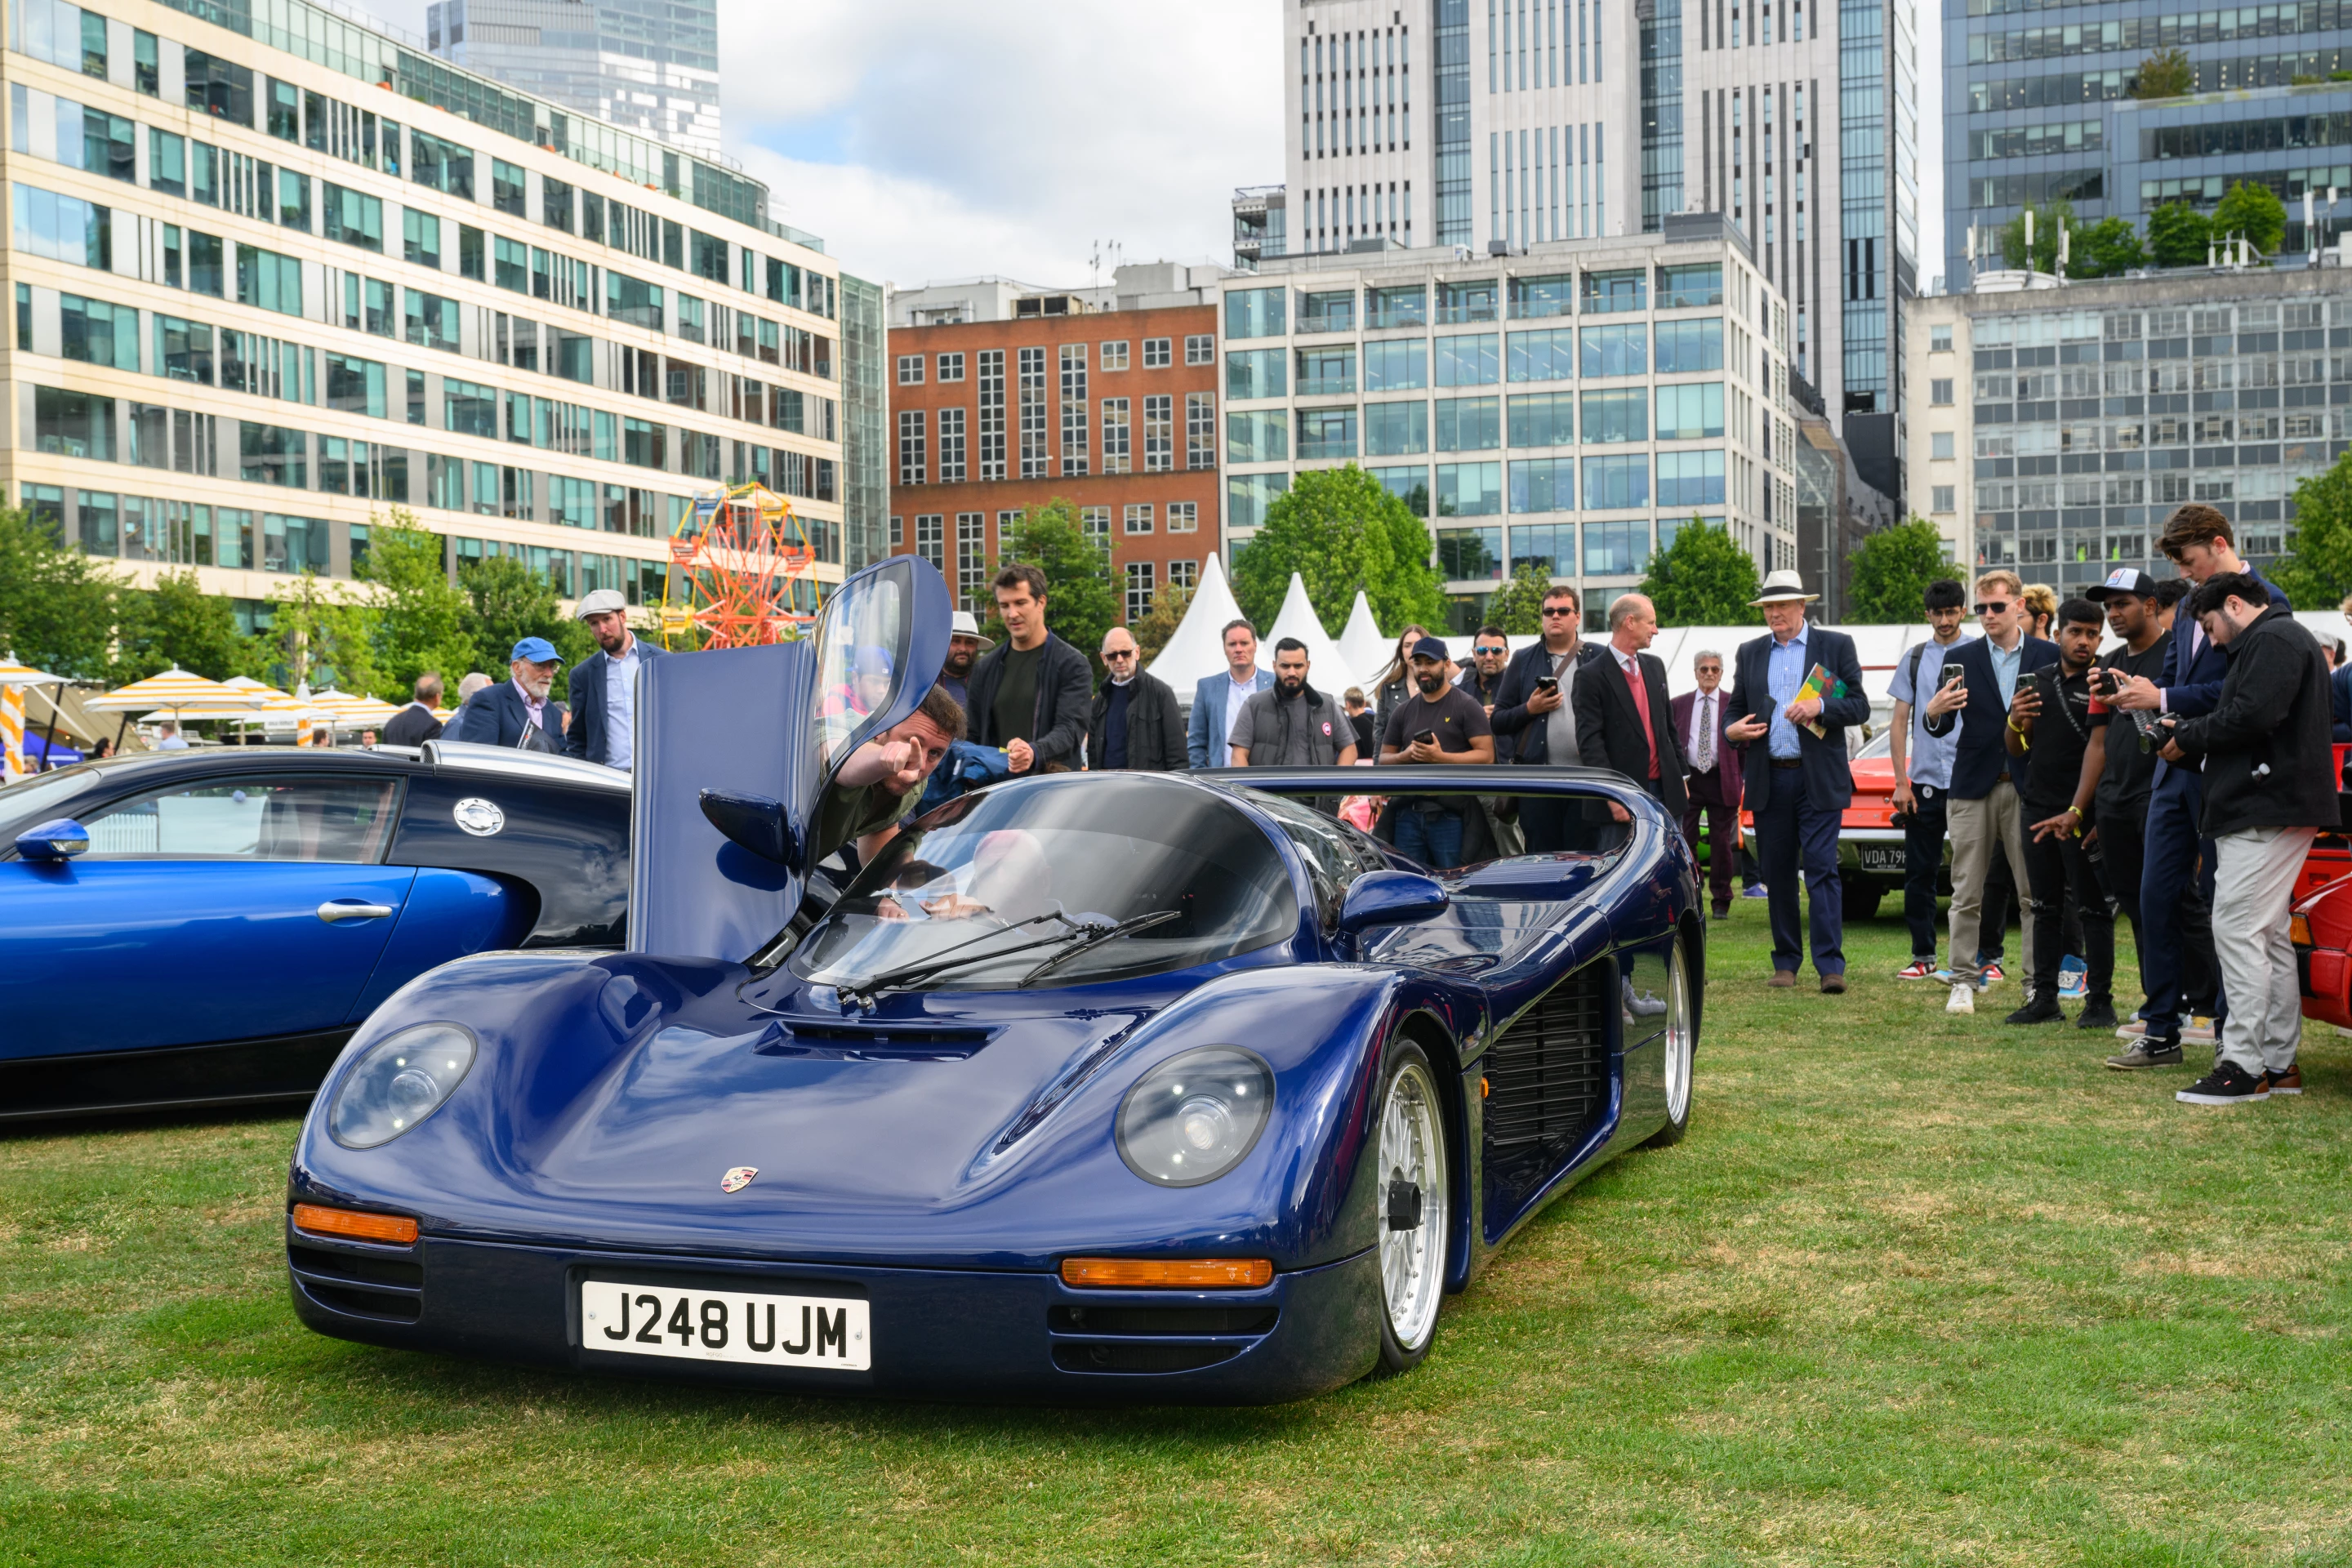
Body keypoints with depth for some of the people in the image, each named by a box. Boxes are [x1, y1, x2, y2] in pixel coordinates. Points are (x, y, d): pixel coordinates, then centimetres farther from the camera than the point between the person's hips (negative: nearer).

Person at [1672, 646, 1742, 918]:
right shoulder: (1679, 704, 8)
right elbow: (1670, 742, 9)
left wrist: (1739, 777, -1)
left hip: (1722, 781, -1)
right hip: (1688, 780, 1)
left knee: (1722, 842, 4)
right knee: (1684, 841, 0)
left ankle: (1721, 901, 14)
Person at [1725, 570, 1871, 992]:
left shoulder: (1836, 646, 4)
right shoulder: (1749, 653, 14)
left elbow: (1859, 707, 0)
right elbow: (1736, 708, 19)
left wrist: (1819, 706, -18)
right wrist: (1733, 730, -4)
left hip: (1819, 779, -4)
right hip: (1768, 780, 4)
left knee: (1822, 870, -9)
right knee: (1778, 875, 7)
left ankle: (1830, 965, -10)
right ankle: (1786, 962, 15)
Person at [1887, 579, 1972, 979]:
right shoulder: (1914, 660, 9)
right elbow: (1900, 722, 9)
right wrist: (1901, 783, 2)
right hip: (1925, 780, 3)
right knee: (1919, 871, 4)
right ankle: (1923, 956, 12)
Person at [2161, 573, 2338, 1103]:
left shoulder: (2273, 638, -9)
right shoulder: (2278, 639, 25)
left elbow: (2252, 716, -21)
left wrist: (2188, 736, -8)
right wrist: (2193, 742, 10)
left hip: (2266, 811, -11)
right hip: (2265, 810, 11)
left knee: (2238, 930, -12)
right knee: (2269, 937, 12)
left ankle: (2244, 1067, -12)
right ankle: (2280, 1063, 16)